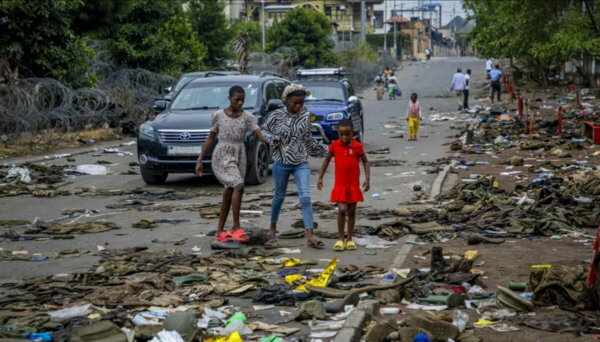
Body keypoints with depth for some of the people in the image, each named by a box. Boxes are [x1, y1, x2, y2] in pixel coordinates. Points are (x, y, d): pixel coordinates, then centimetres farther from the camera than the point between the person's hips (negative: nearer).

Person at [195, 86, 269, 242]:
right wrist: (200, 160, 2)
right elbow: (210, 138, 4)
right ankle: (236, 226, -18)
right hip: (222, 156, -3)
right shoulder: (218, 115, -2)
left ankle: (219, 231, 17)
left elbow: (259, 135, -11)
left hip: (239, 156, 4)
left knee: (229, 194, 7)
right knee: (238, 186, -22)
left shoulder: (248, 117, 1)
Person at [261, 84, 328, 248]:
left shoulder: (305, 116, 0)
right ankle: (273, 228, 37)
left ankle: (310, 237, -16)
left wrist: (323, 150, 18)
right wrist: (273, 139, -11)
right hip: (282, 162, -1)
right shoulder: (276, 116, -8)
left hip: (301, 163, 1)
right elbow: (264, 130, 7)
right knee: (279, 196, 13)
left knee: (306, 197, -11)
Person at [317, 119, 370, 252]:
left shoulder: (357, 146, -6)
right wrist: (320, 177, 8)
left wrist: (367, 178, -8)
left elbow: (365, 162, 2)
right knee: (342, 210, -10)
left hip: (353, 185, 0)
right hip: (340, 185, 0)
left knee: (351, 212, 8)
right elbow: (327, 160, 10)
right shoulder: (334, 145, -3)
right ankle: (340, 239, 2)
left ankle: (349, 239, 19)